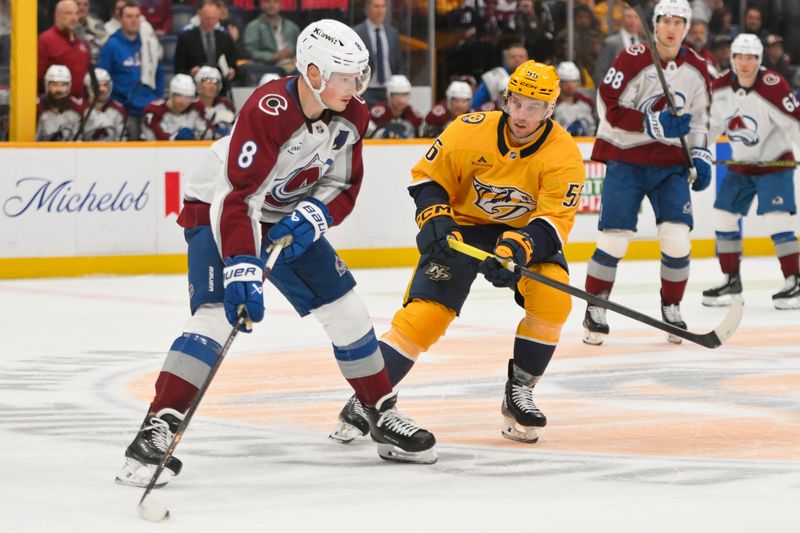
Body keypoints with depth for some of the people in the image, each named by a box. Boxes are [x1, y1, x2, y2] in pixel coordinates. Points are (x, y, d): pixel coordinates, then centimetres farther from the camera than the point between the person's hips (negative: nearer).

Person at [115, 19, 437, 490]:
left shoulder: (351, 116, -11)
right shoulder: (269, 111, -33)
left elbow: (344, 185, -1)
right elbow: (236, 197, -38)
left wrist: (316, 215, -22)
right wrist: (240, 267, -47)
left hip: (289, 219, 7)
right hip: (217, 212, -7)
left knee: (346, 310, 4)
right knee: (216, 313, -25)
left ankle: (384, 415, 21)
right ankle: (156, 432, -29)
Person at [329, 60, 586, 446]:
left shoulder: (564, 154, -20)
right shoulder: (470, 131, -19)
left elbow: (553, 223, -25)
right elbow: (428, 178, -6)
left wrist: (516, 250, -42)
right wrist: (435, 221, -24)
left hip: (526, 232, 1)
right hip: (463, 227, -1)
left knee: (553, 295, -26)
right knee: (426, 311, -18)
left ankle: (519, 392, -6)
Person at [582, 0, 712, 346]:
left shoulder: (696, 69, 4)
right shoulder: (632, 60, -12)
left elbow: (699, 118, 16)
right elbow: (610, 109, -15)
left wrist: (700, 156, 4)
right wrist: (655, 124, -23)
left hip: (671, 164, 4)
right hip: (626, 159, -4)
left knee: (677, 237, -7)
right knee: (614, 238, -9)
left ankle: (671, 309, 12)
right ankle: (594, 312, 5)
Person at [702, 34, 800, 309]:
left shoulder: (773, 87, -22)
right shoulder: (720, 87, -4)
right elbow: (713, 123, 11)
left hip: (774, 162, -6)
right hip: (740, 164, 6)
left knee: (776, 219, -18)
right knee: (723, 216, 4)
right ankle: (731, 280, 16)